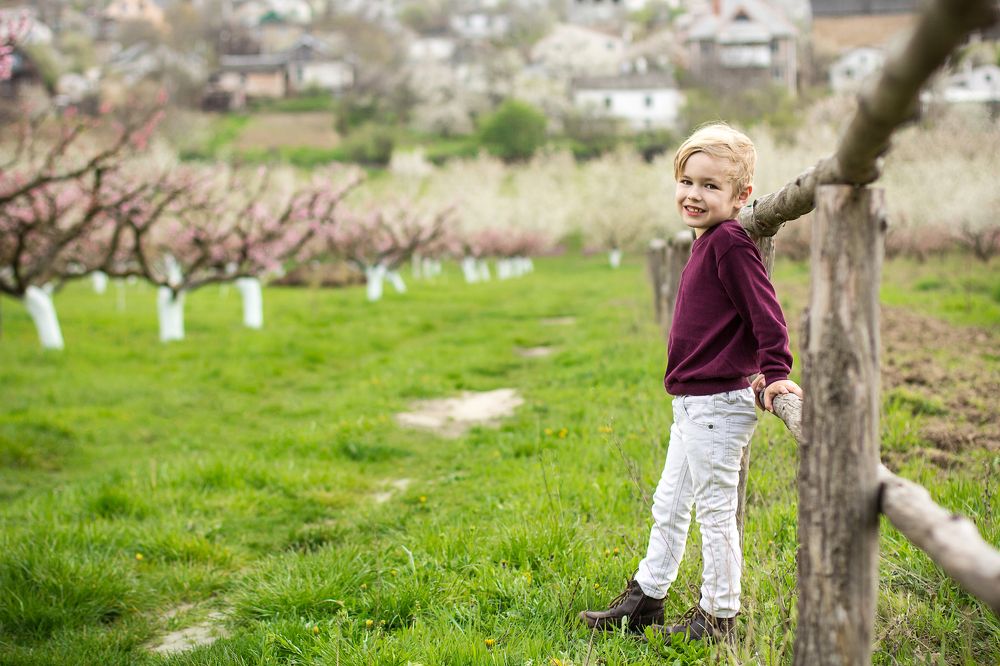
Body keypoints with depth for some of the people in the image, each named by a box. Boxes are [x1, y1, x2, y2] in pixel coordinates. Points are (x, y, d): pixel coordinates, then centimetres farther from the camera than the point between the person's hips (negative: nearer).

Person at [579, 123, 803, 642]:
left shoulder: (730, 242, -16)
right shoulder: (708, 243, 13)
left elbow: (766, 311, -21)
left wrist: (774, 373, -23)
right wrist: (759, 370, 11)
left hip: (719, 404, -10)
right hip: (693, 404, 10)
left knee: (715, 510, 1)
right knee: (669, 506, 19)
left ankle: (717, 616, 14)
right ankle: (644, 599, 31)